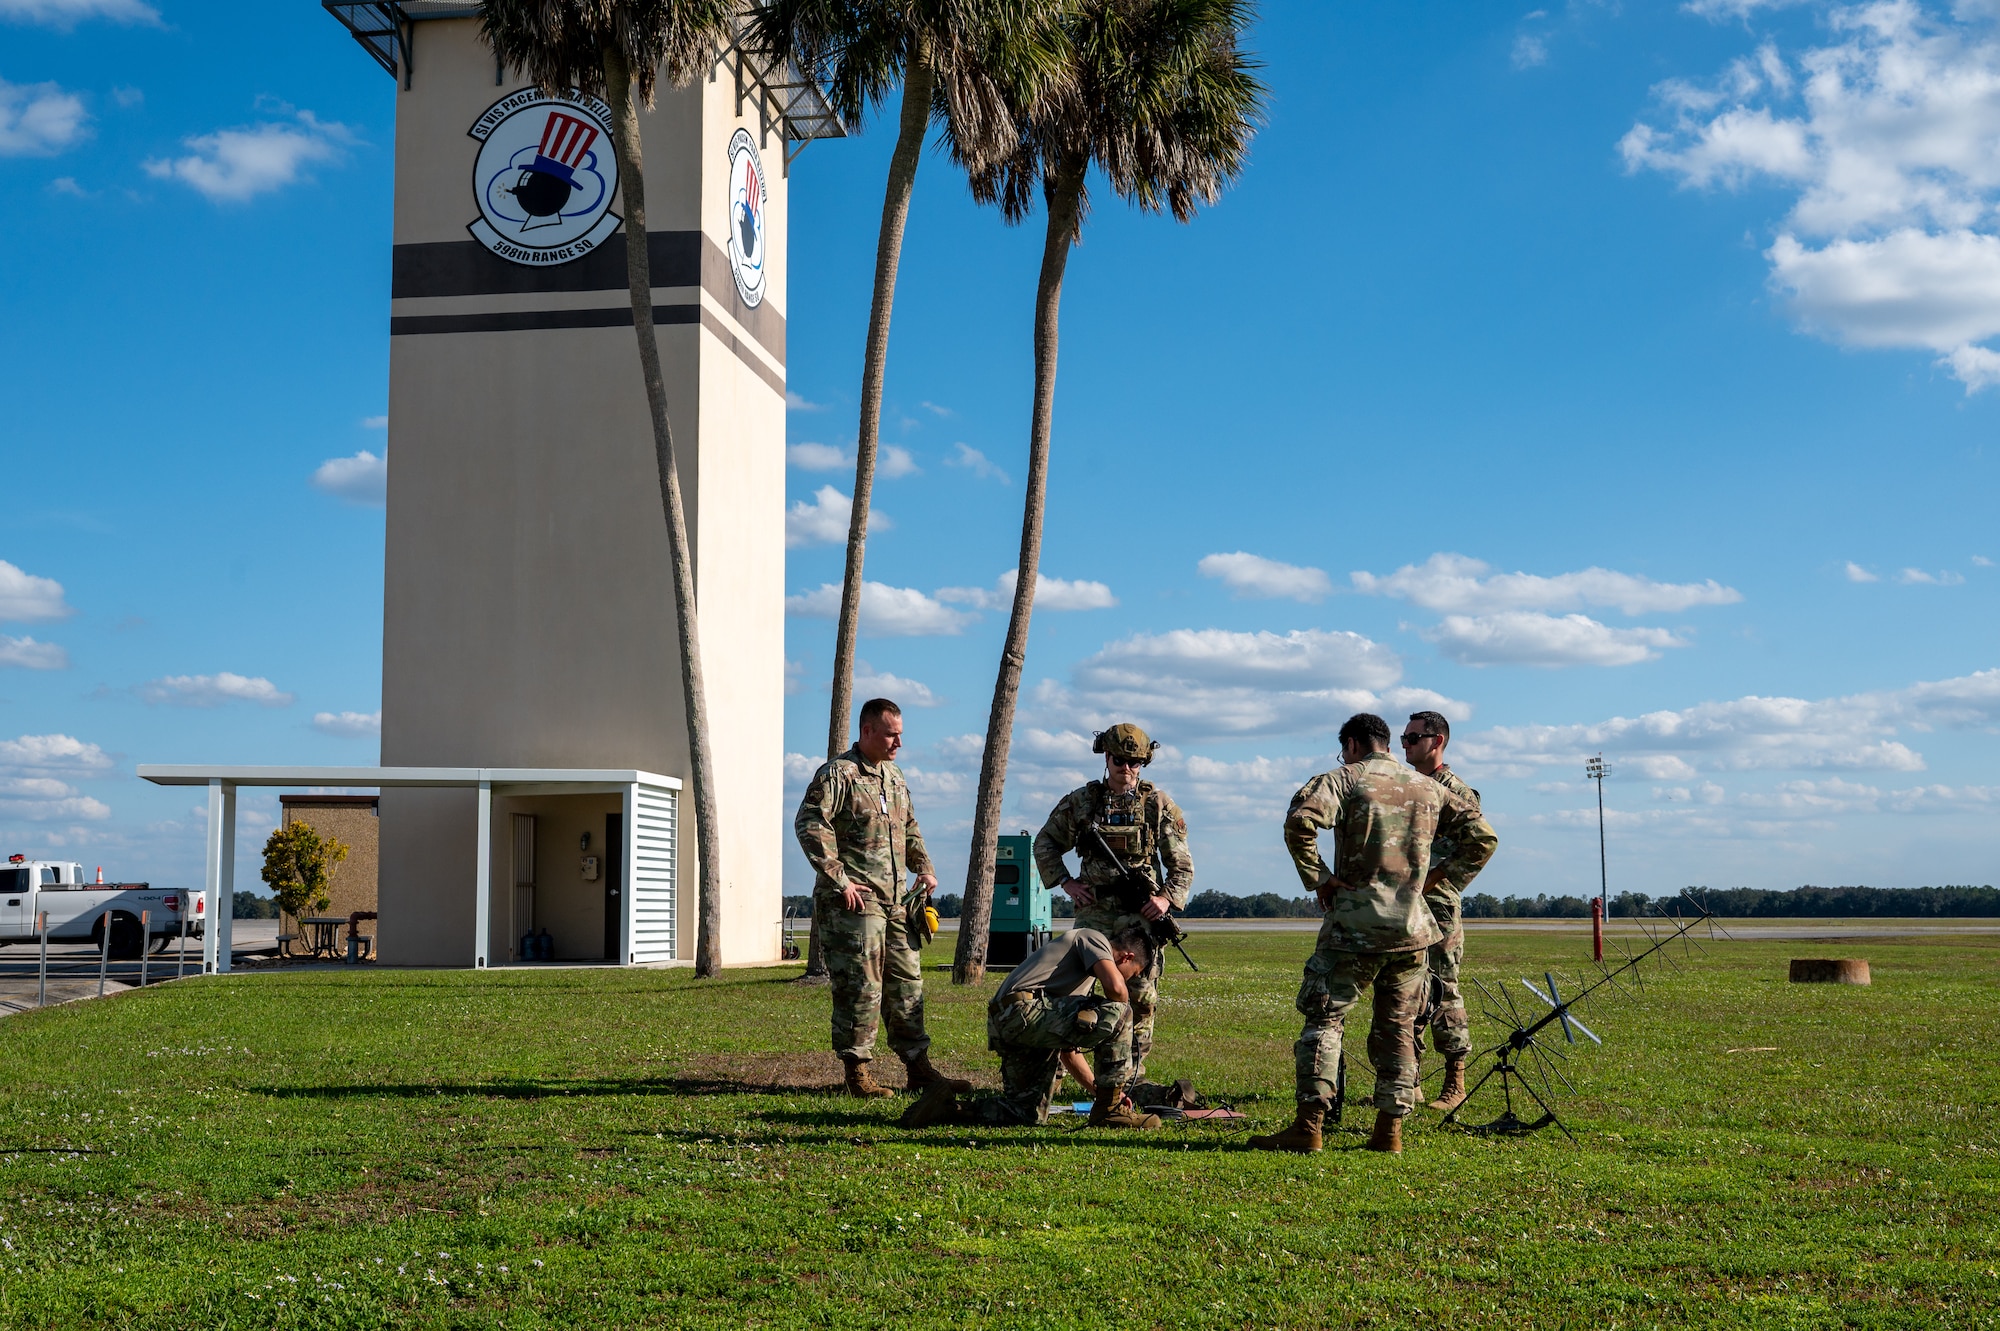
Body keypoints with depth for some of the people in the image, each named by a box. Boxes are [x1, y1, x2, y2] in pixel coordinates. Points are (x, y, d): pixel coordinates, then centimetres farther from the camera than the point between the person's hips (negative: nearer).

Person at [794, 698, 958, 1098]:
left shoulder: (894, 776, 19)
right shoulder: (838, 774, -8)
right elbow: (809, 824, -17)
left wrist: (923, 866, 15)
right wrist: (838, 879, -18)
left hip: (896, 900, 8)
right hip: (854, 901, -8)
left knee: (907, 983, 9)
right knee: (860, 988, -6)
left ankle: (918, 1067, 16)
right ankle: (857, 1072, 3)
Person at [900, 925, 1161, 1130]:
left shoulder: (1087, 975, 36)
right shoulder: (1093, 939, 8)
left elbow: (1067, 1045, 35)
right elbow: (1116, 987, -13)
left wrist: (1099, 1088, 31)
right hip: (1025, 1011, -10)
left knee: (1029, 1114, 10)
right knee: (1118, 1013, -14)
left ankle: (948, 1105, 8)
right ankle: (1110, 1109, -6)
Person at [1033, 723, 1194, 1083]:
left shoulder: (1158, 804, 4)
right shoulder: (1081, 800, 5)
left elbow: (1182, 864, 8)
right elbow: (1045, 843, 15)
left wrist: (1168, 897, -8)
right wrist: (1066, 882, 4)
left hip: (1141, 916, 0)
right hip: (1094, 912, 0)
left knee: (1141, 998, 1)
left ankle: (1132, 1077, 11)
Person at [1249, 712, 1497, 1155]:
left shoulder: (1344, 779, -2)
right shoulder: (1428, 788, 14)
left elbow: (1300, 819, -20)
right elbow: (1482, 836, 15)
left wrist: (1317, 877, -11)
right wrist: (1441, 877, 14)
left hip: (1354, 923, -4)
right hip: (1412, 926, 5)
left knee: (1323, 1019, -1)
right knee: (1397, 1027, 11)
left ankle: (1308, 1126, -7)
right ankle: (1390, 1129, 11)